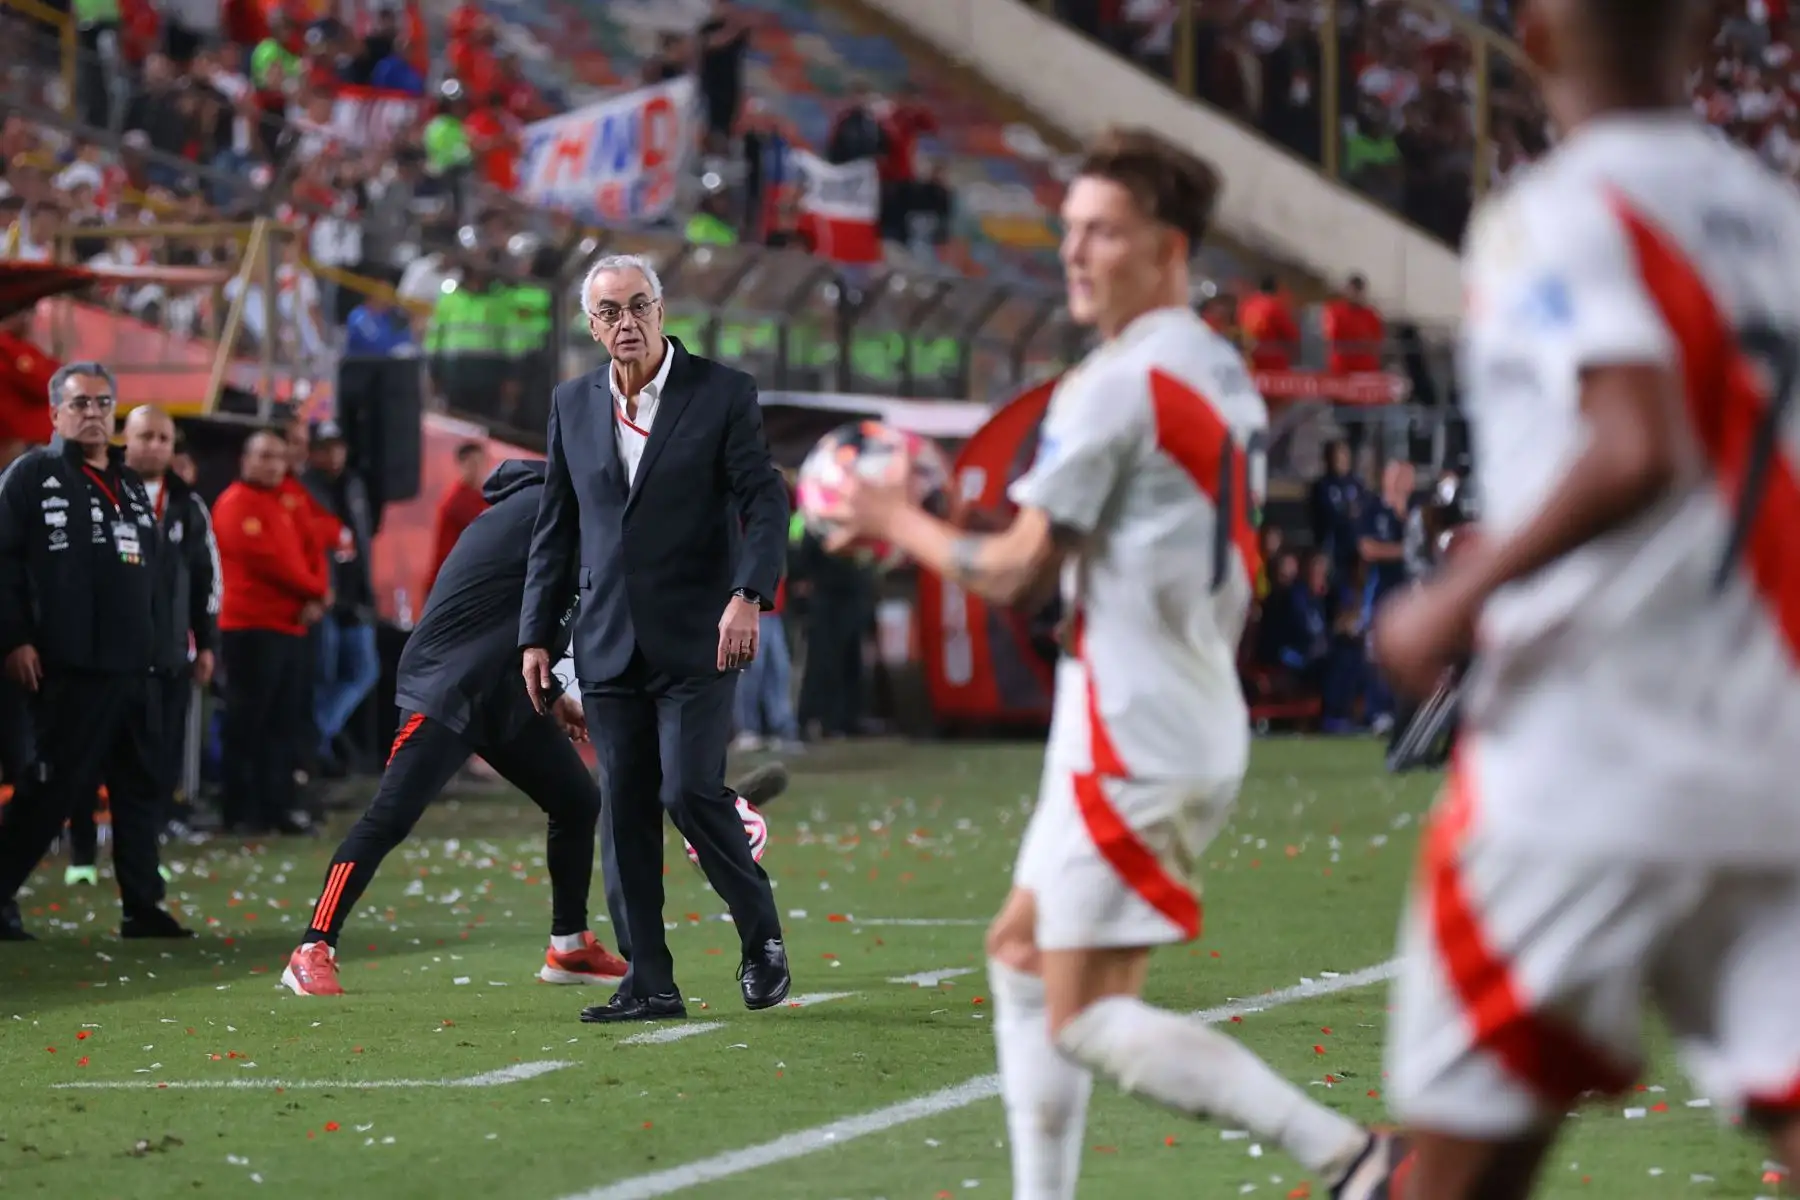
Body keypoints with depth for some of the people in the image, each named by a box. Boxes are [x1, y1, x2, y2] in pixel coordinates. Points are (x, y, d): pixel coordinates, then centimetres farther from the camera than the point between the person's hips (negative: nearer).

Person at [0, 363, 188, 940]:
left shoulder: (131, 486, 19)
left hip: (133, 669, 7)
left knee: (139, 786, 7)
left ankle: (142, 908, 12)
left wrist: (152, 644, 18)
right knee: (53, 787, -7)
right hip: (68, 670, -7)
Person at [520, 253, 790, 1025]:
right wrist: (537, 634, 10)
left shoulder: (722, 393, -2)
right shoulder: (573, 406, 10)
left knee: (690, 791, -14)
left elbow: (765, 504, -7)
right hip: (610, 644, 4)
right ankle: (650, 984, 8)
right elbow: (556, 529, 15)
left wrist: (748, 595, -22)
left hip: (696, 641, -4)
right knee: (627, 814, 3)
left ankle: (761, 935, 9)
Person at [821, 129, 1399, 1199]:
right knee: (1023, 956, 18)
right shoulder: (1223, 374, 13)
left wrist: (896, 520, 3)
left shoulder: (1115, 384, -16)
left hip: (1134, 740, -10)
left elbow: (1013, 571, -14)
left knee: (1083, 1019, -8)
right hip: (1202, 720, 10)